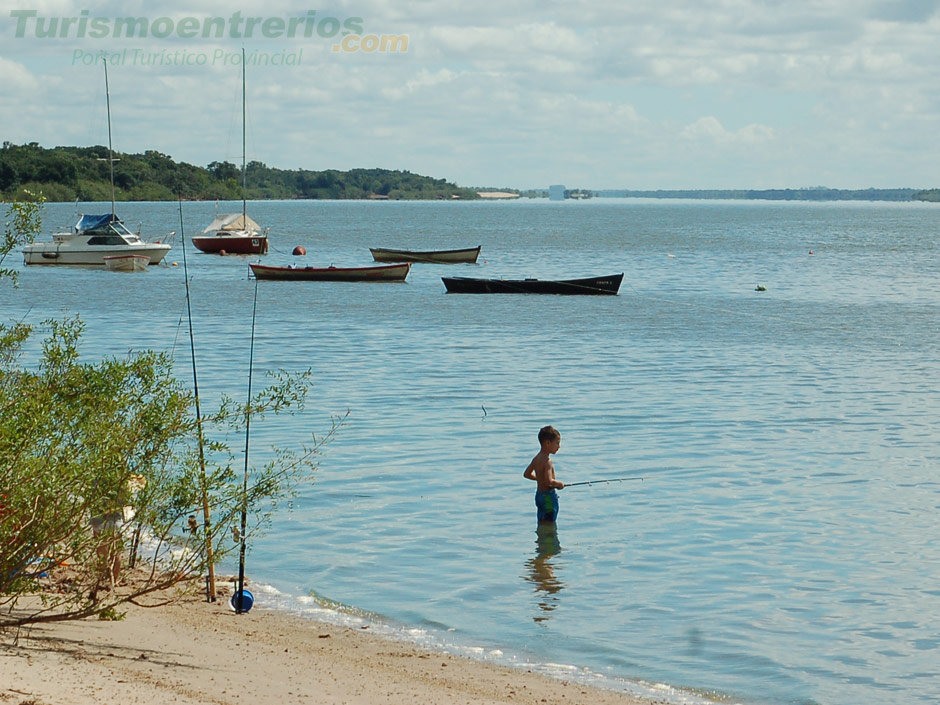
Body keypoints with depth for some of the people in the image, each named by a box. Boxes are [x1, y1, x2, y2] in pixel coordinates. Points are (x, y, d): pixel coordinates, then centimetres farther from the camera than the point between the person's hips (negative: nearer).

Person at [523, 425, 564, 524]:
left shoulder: (537, 458, 8)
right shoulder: (547, 461, -21)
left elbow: (527, 474, 19)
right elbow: (549, 482, -29)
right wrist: (559, 484, -11)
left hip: (539, 495, 9)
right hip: (548, 496, -9)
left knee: (542, 524, 15)